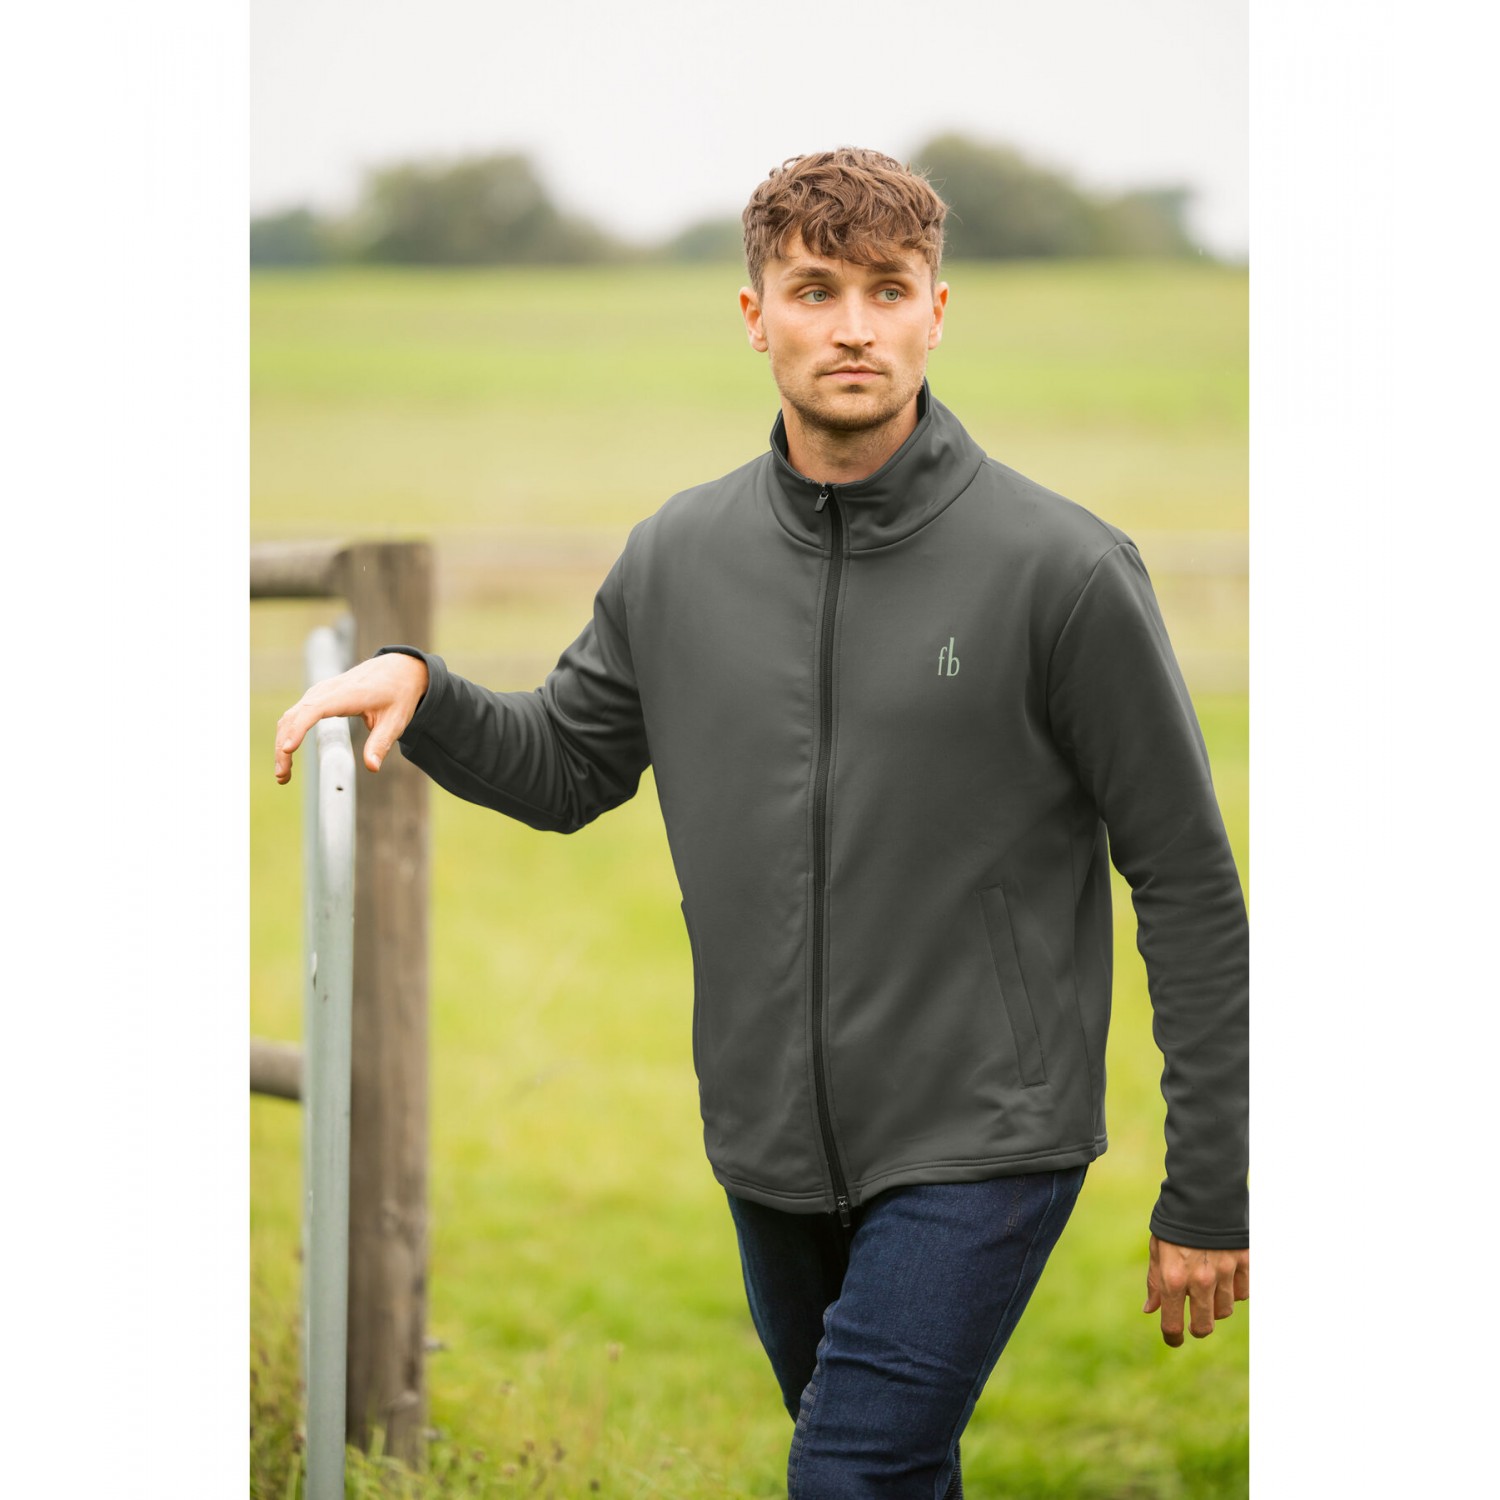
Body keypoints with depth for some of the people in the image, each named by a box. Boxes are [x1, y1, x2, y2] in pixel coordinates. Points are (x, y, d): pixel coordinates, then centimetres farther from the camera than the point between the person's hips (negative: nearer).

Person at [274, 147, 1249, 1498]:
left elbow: (1187, 882, -7)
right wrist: (416, 687, -4)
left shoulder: (1061, 566, -12)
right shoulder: (680, 556, 2)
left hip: (980, 1146, -5)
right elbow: (565, 765, 17)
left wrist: (1208, 1193, -7)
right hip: (771, 1143, 5)